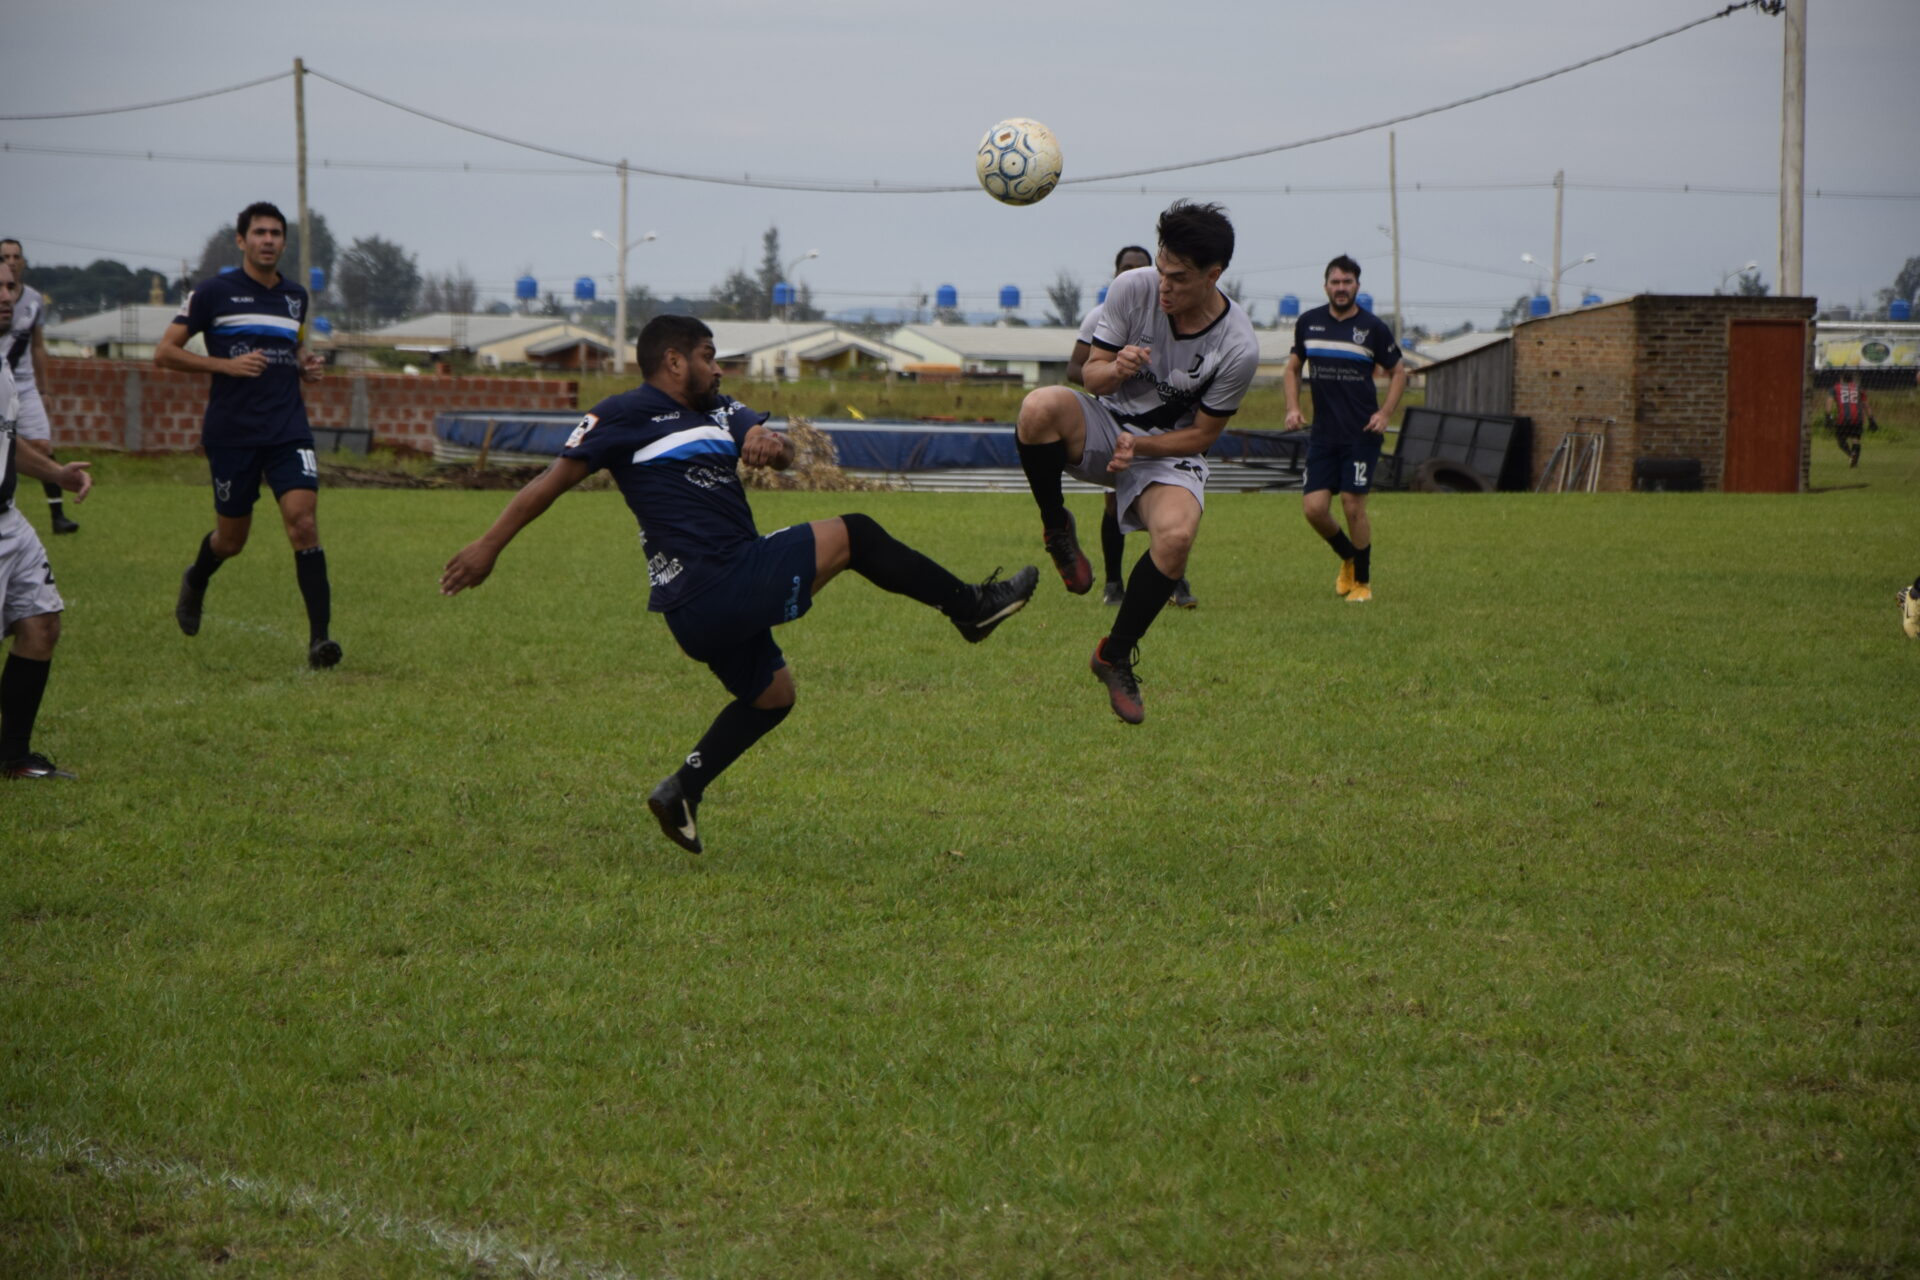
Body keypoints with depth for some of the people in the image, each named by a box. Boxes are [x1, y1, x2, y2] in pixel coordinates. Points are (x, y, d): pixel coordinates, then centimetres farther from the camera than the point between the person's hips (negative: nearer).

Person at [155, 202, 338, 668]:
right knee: (232, 539, 8)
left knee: (303, 523, -16)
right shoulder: (213, 292, -2)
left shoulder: (296, 296, 12)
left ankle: (319, 637, -18)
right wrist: (226, 364, -15)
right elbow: (165, 352, -3)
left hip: (288, 431, 3)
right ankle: (195, 582, 44)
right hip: (231, 433, -2)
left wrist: (305, 366, 7)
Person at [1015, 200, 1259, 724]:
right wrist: (1115, 369, -28)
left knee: (1176, 533, -33)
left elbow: (1203, 433, -7)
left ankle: (1116, 657, -9)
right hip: (1105, 426, 1)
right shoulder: (1131, 289, -13)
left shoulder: (1238, 348, -18)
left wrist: (1140, 447, -22)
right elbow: (1090, 370, -4)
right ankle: (1056, 529, -8)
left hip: (1169, 450, -1)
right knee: (1041, 406, -35)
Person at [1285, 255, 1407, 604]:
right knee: (1313, 507, -5)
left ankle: (1362, 581, 9)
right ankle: (1348, 558, 24)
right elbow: (1293, 367, 19)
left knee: (1353, 506, -7)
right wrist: (1293, 407, 5)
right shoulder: (1308, 323, 6)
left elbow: (1398, 372, 7)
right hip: (1322, 434, 3)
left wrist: (1385, 413, -6)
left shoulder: (1373, 327, -3)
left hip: (1361, 434, -3)